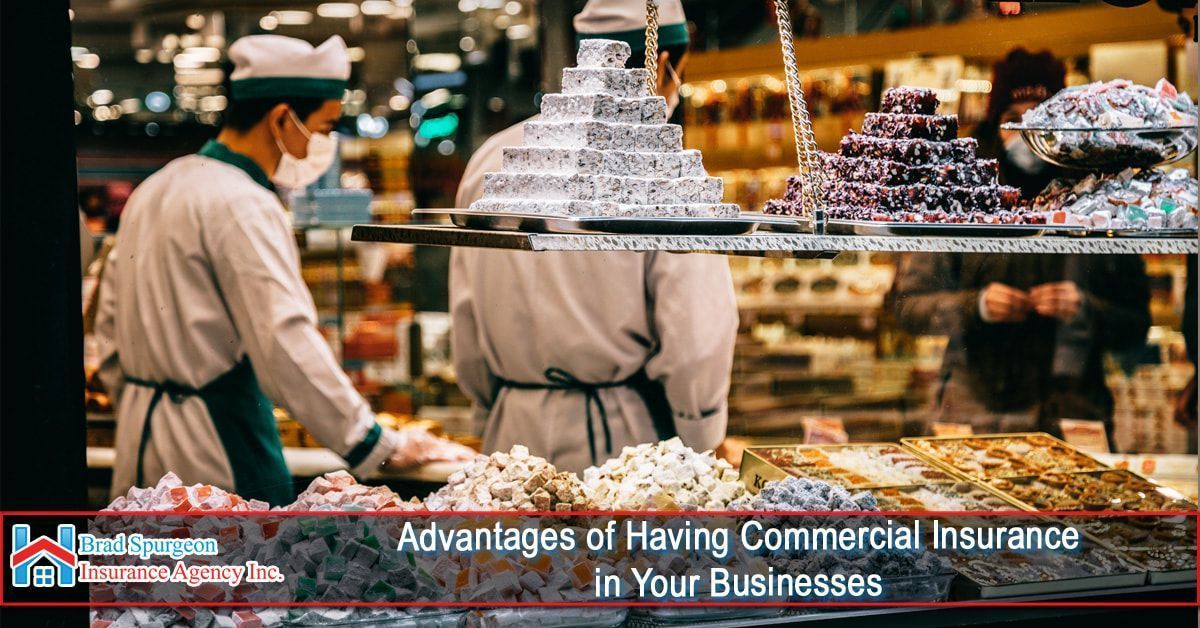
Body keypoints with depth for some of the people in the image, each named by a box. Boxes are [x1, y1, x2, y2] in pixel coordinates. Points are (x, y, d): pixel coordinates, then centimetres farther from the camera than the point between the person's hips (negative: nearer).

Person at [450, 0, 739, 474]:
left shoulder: (490, 158, 6)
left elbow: (465, 324, 11)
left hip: (516, 434, 5)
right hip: (623, 438, -5)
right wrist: (700, 450, 4)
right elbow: (697, 335, -11)